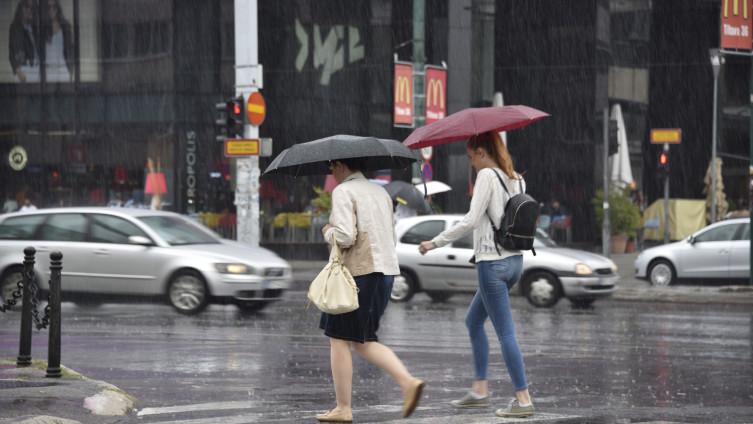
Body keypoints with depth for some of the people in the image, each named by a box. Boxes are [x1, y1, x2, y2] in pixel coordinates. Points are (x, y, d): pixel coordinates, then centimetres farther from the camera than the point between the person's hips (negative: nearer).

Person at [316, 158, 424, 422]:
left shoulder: (343, 192, -8)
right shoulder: (380, 192, 17)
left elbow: (345, 236, -19)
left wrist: (328, 233, 2)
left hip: (358, 271, -8)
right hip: (386, 269, 8)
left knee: (339, 338, 3)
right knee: (363, 341, 14)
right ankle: (408, 381, -3)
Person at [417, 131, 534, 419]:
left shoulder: (487, 176, -12)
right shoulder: (517, 179, 11)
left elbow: (471, 221, -18)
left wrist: (435, 243, -11)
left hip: (492, 263, -9)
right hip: (514, 259, 9)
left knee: (505, 332, -6)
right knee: (473, 320, 21)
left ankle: (523, 400, -6)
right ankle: (480, 390, 22)